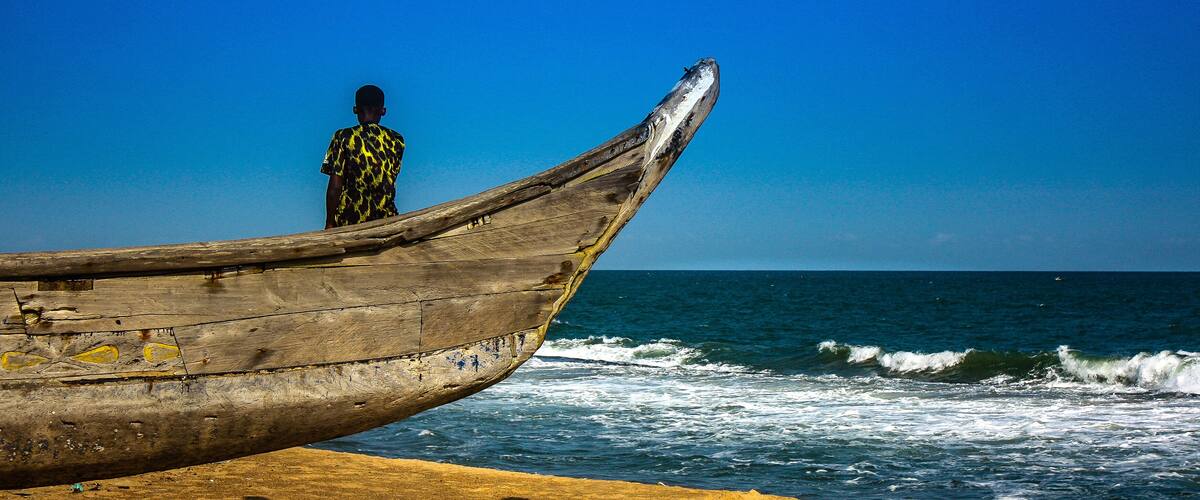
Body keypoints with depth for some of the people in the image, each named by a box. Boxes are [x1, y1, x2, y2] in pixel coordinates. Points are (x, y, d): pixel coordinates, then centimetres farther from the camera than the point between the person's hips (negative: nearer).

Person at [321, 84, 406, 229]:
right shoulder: (397, 140, 2)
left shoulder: (343, 137, -5)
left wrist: (329, 223, -1)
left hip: (350, 219, -2)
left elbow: (335, 186, -7)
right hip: (386, 217, 2)